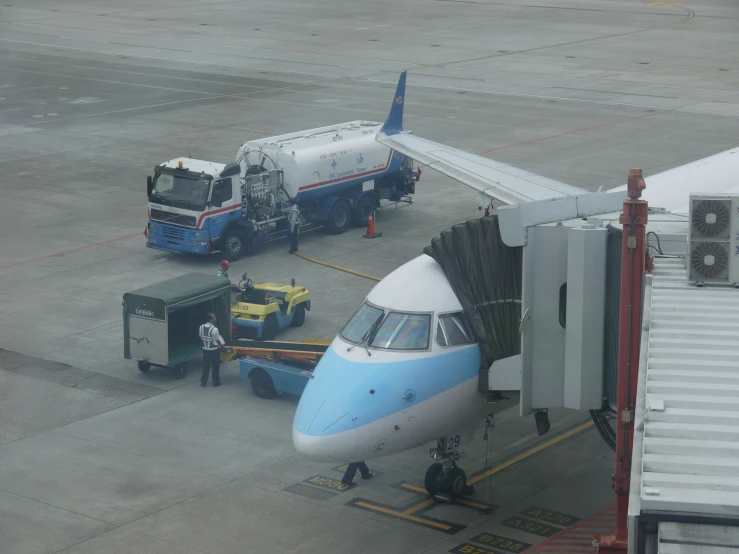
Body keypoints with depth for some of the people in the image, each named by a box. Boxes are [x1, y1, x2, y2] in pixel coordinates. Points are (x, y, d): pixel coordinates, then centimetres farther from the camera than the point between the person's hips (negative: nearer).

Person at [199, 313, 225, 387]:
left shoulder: (202, 327, -4)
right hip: (213, 350, -5)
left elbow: (201, 338, 8)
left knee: (205, 367, 15)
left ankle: (203, 382, 19)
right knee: (215, 367, 10)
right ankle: (216, 382, 19)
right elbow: (217, 340, -12)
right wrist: (221, 345, 7)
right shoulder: (214, 329, -23)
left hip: (205, 350, 5)